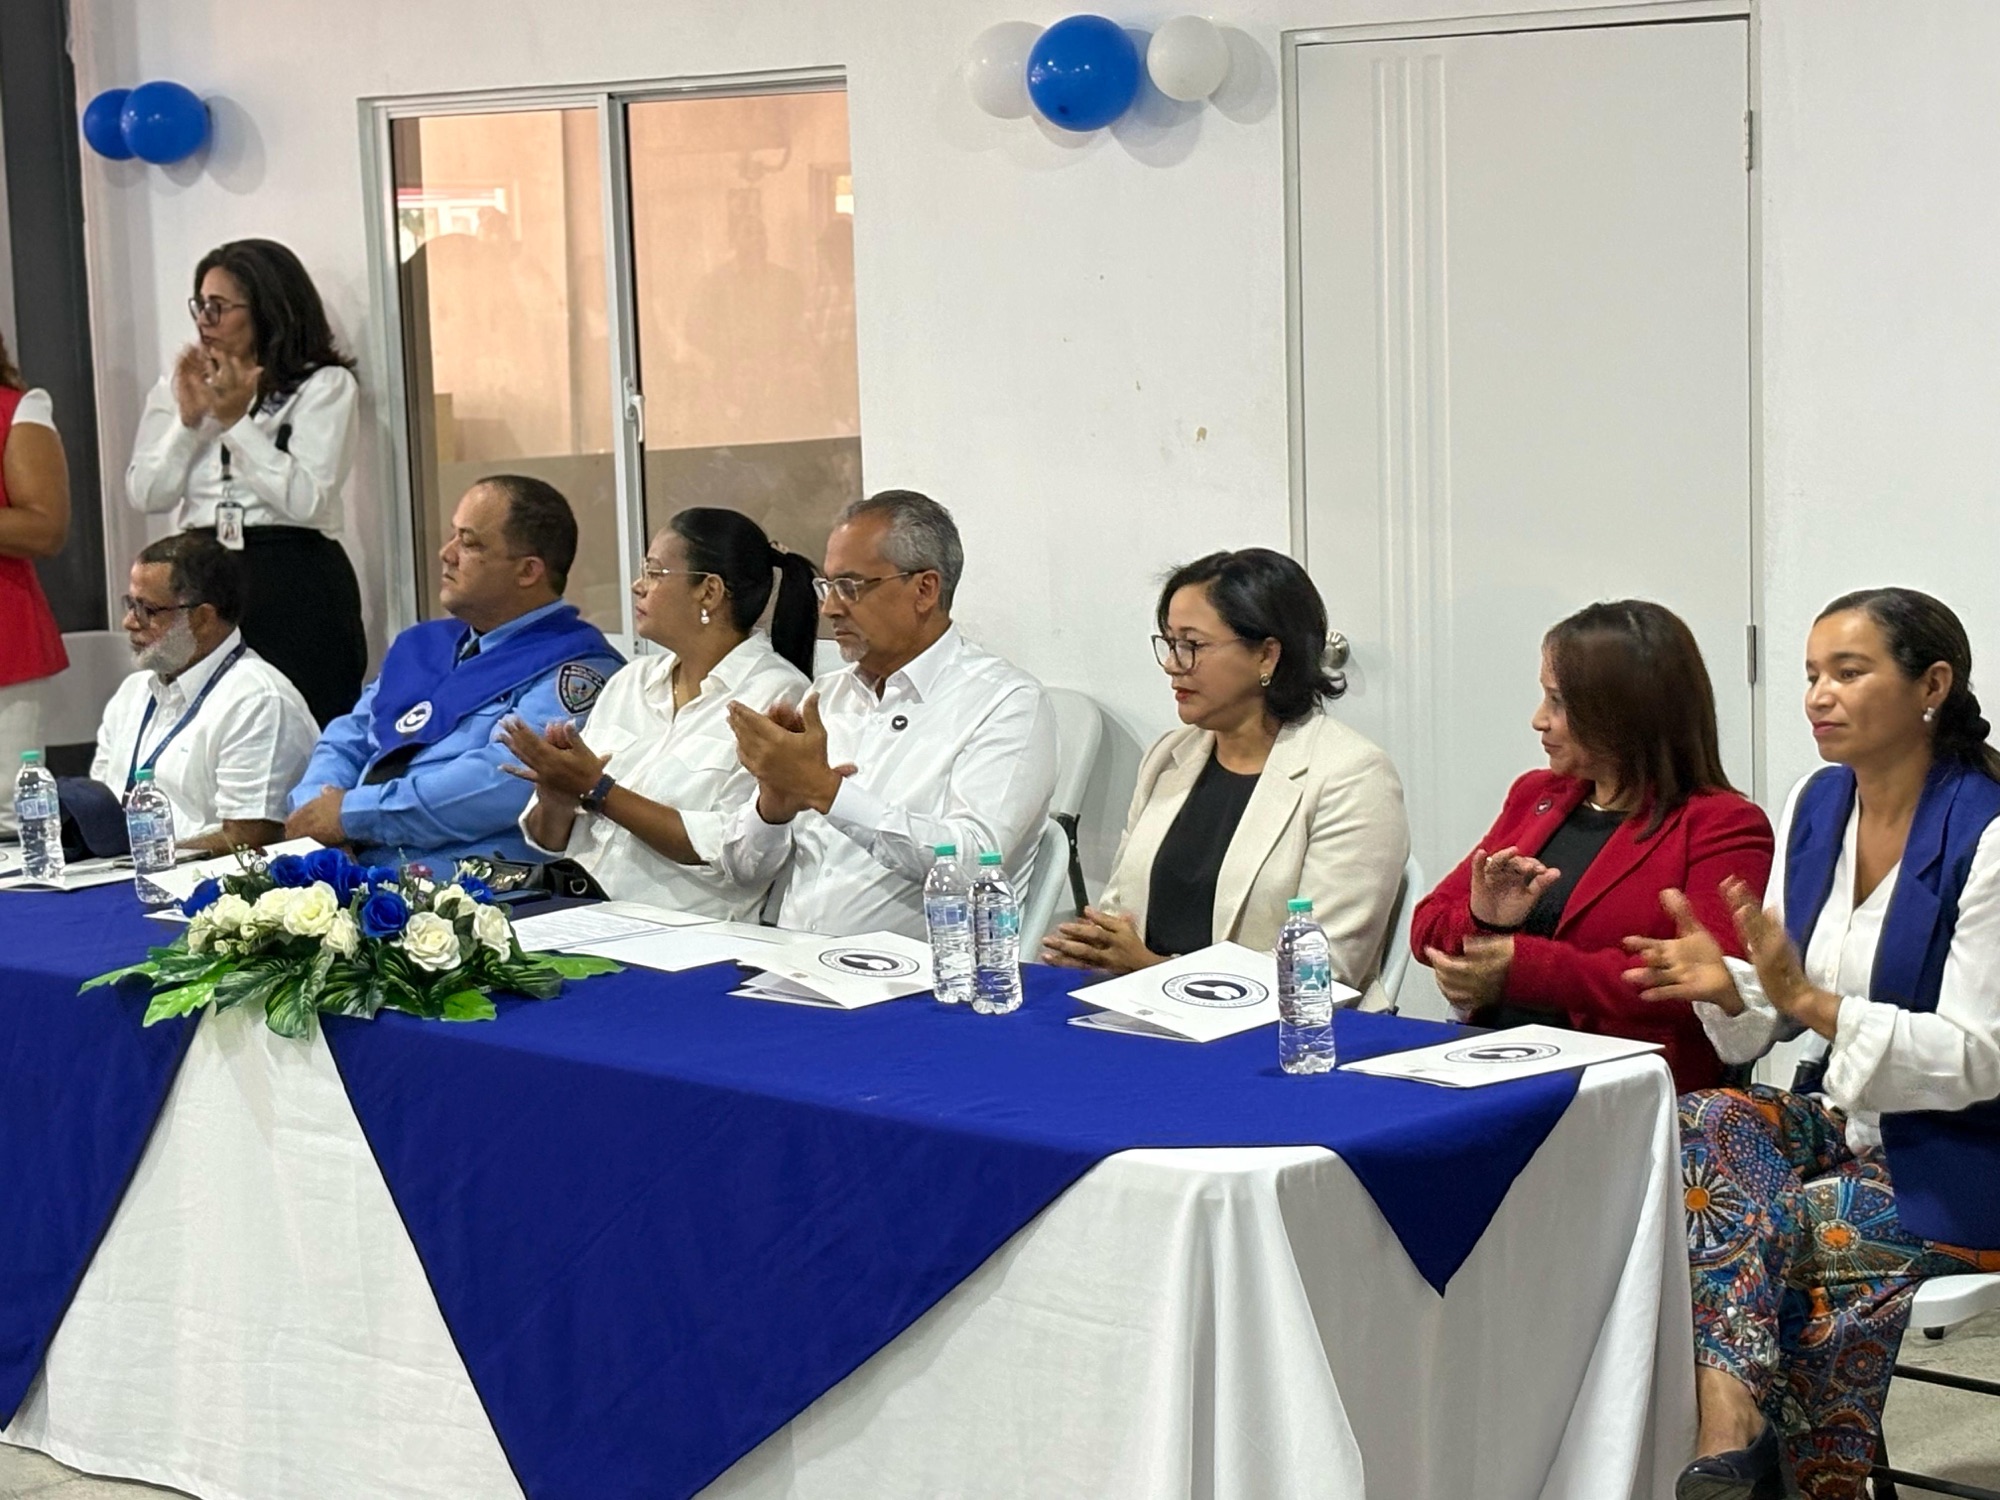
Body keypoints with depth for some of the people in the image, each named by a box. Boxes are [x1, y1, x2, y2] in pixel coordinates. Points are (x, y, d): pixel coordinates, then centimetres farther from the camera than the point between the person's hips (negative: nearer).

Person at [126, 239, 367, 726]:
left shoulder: (325, 386, 2)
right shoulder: (177, 385, 15)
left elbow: (307, 499, -10)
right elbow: (145, 494, 8)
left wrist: (236, 420, -10)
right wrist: (188, 419, -4)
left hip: (295, 582, -3)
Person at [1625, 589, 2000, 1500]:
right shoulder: (1817, 806, 5)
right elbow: (1782, 1005, 8)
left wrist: (1810, 1001, -28)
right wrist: (1728, 988, -16)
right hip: (1851, 1123, 7)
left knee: (1753, 1222, -26)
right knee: (1703, 1124, -23)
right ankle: (1729, 1423, -34)